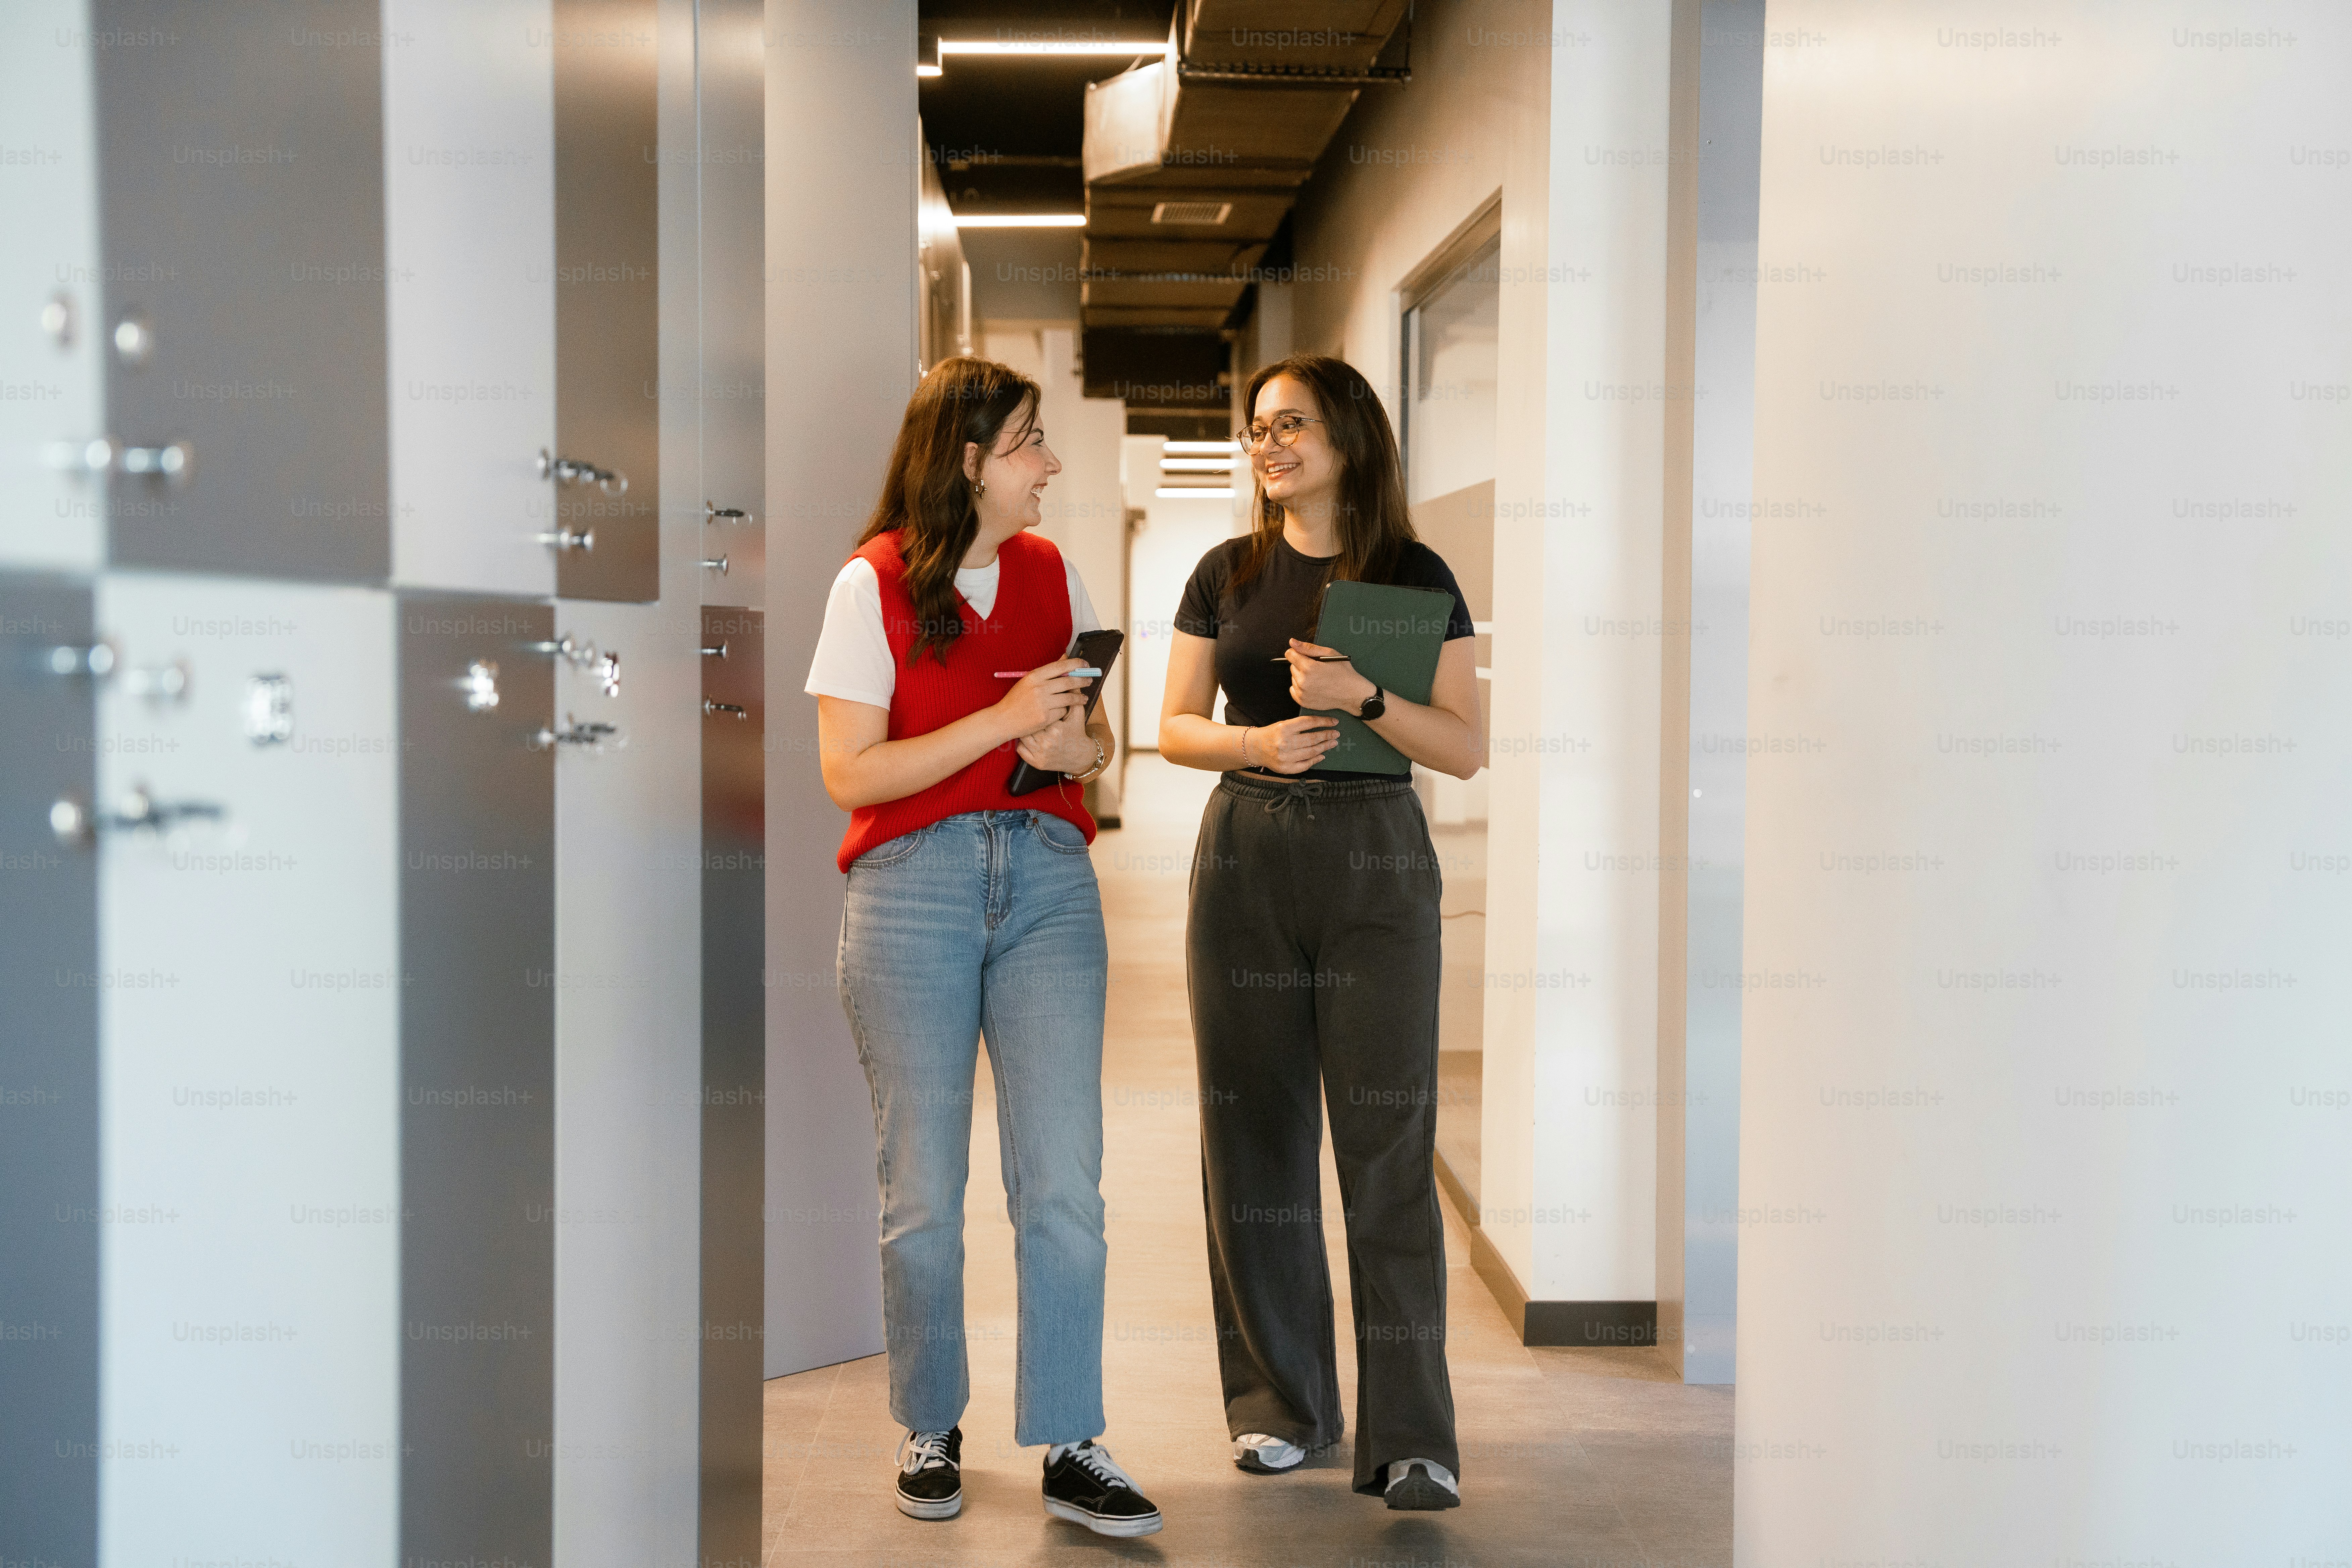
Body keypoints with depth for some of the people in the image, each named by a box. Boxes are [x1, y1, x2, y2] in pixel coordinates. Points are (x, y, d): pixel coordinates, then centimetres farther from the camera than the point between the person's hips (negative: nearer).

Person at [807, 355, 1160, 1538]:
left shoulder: (1052, 574, 12)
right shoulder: (873, 585, -2)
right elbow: (848, 774, -8)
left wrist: (1074, 746, -3)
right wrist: (1002, 721, -15)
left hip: (1047, 883, 3)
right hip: (911, 893, -3)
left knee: (1063, 1182, -3)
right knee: (923, 1190, 3)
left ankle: (1070, 1450, 4)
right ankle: (930, 1430, 21)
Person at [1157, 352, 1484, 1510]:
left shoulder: (1415, 576, 1)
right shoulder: (1227, 575, 9)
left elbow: (1467, 749, -2)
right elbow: (1174, 728, 10)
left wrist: (1361, 696, -18)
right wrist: (1253, 742, -10)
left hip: (1375, 862, -2)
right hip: (1246, 860, 3)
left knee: (1389, 1144, -6)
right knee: (1257, 1135, 5)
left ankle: (1412, 1437, -2)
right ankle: (1283, 1403, 19)